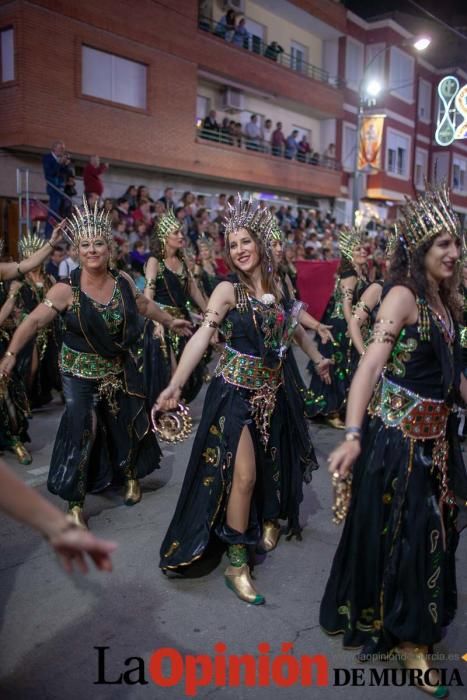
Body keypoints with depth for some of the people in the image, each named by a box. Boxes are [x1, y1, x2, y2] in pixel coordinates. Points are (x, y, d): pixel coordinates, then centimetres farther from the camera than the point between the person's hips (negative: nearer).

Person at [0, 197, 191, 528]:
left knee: (125, 425, 16)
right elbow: (34, 322, -18)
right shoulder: (66, 289, -18)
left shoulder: (123, 280, -6)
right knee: (82, 431, -6)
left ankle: (131, 476, 41)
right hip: (81, 372, -4)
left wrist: (169, 321, 21)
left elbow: (144, 304, 13)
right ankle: (75, 502, 11)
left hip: (120, 368, 4)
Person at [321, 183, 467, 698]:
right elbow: (371, 365, -27)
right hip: (398, 431, -8)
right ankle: (404, 633, 30)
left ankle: (411, 625, 42)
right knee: (398, 529, 7)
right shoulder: (403, 294, -16)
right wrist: (353, 435, -37)